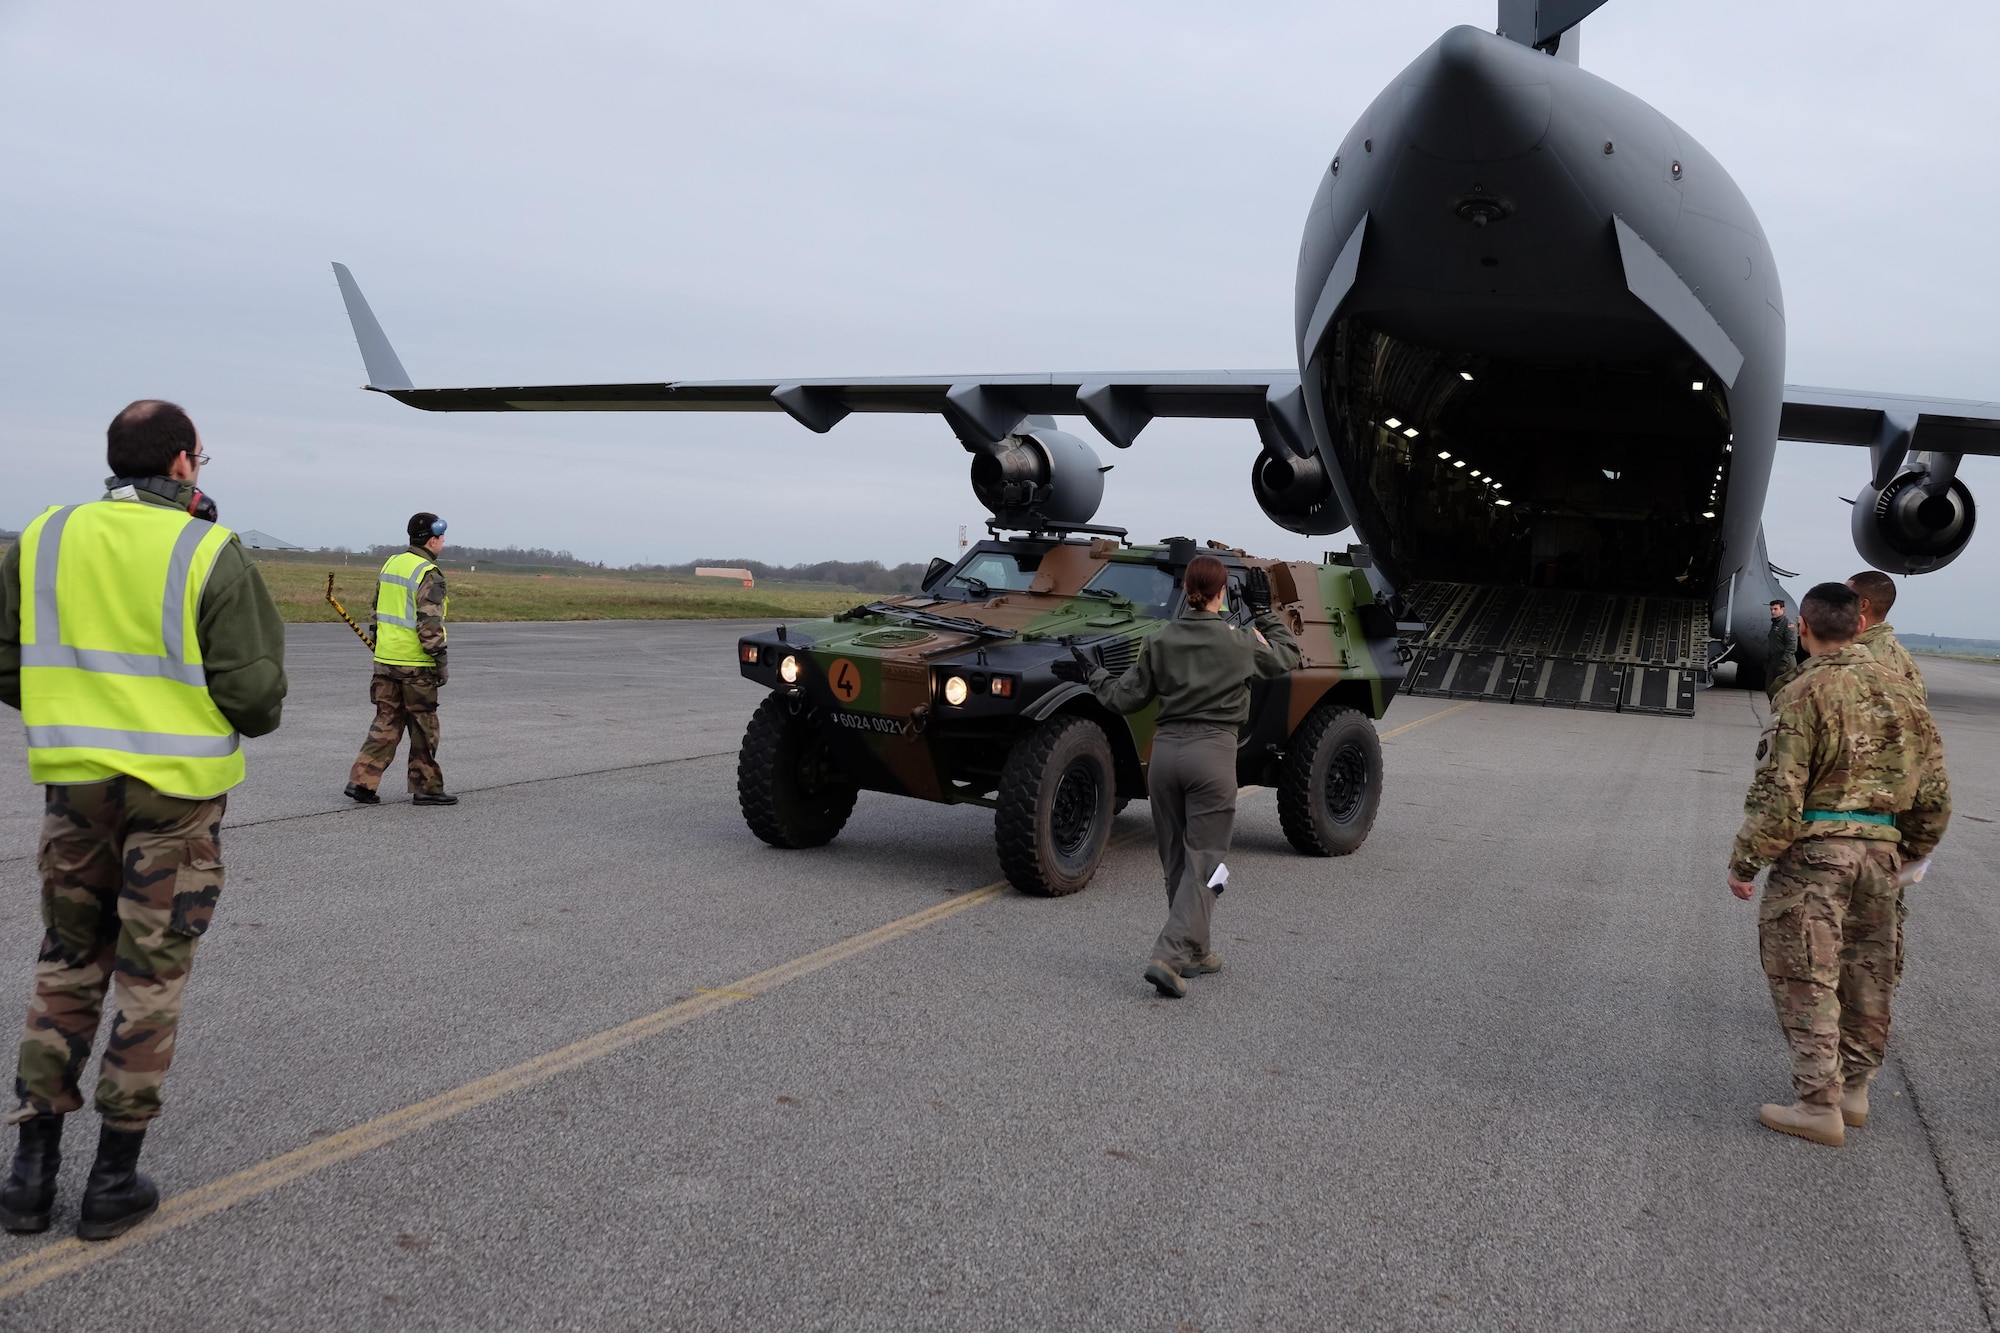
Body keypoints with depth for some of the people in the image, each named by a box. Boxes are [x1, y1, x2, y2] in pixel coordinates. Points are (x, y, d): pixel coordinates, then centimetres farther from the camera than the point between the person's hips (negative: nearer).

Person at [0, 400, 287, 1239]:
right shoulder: (210, 555, -12)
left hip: (75, 782, 4)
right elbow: (254, 692, -15)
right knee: (150, 976, 7)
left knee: (67, 966, 18)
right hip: (177, 787, -4)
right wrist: (257, 718, 8)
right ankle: (114, 1182, 15)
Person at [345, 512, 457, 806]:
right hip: (415, 664, -7)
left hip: (385, 660, 7)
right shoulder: (429, 575, -15)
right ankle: (426, 788, 11)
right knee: (424, 727, 4)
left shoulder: (391, 564, 11)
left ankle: (362, 780, 5)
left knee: (386, 722, 12)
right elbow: (430, 624, -19)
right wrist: (442, 662, -13)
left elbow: (378, 611, 17)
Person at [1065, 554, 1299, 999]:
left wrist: (1092, 674, 23)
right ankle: (1169, 957, -12)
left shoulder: (1160, 642, 2)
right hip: (1213, 753, -3)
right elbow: (1287, 656, 16)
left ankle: (1194, 951, 27)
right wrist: (1264, 611, 25)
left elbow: (1124, 699, 7)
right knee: (1203, 862, 0)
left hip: (1166, 750, 4)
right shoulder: (1239, 644, -3)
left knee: (1176, 861, 16)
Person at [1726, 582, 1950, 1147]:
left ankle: (1819, 1106, 5)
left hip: (1814, 852, -6)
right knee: (1868, 977, 17)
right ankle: (1854, 1091, 29)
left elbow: (1777, 794, -15)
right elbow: (1934, 795, 12)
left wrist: (1744, 862, -6)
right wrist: (1909, 854, 25)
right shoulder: (1902, 691, 7)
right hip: (1881, 851, 7)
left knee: (1806, 981, 2)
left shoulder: (1804, 694, -12)